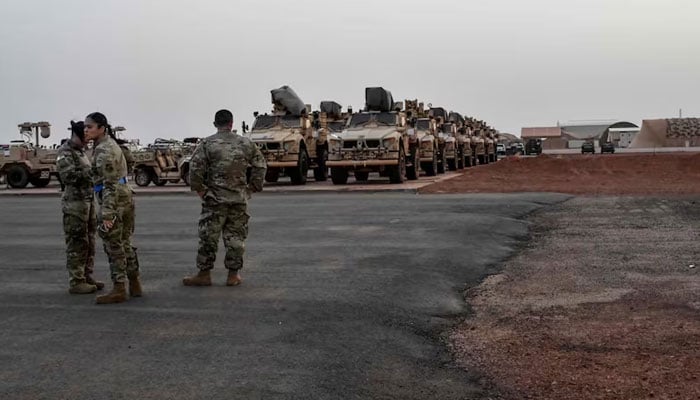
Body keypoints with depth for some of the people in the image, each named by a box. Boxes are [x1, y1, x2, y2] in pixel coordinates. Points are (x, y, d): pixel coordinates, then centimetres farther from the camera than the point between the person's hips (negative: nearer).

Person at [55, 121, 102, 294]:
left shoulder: (80, 151, 17)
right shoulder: (65, 152, -10)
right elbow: (69, 176, -22)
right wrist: (92, 171, -24)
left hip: (88, 201, 9)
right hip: (74, 203, -9)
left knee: (89, 242, 12)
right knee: (77, 243, -5)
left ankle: (86, 277, 19)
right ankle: (76, 282, 0)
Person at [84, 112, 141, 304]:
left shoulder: (103, 151, -17)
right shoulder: (110, 143, 13)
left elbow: (109, 185, -22)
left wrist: (107, 214, -24)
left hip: (113, 199, -10)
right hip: (124, 195, 10)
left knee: (113, 246, -2)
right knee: (124, 243, 16)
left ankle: (119, 290, 4)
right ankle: (134, 285, 22)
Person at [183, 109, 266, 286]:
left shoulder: (207, 144, -3)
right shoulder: (245, 143, 6)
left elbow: (195, 169, -10)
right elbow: (260, 166, 8)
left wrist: (200, 190, 0)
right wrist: (251, 188, 12)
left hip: (215, 198, -3)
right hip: (240, 199, 3)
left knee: (208, 237, 4)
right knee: (235, 237, 9)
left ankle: (204, 274, 9)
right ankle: (233, 275, 13)